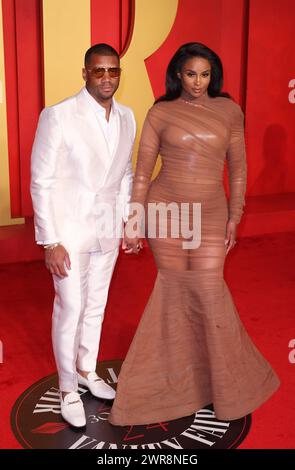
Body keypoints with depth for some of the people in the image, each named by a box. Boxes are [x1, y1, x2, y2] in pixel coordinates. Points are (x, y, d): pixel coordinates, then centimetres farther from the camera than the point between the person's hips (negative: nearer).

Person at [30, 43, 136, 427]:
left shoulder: (127, 117, 2)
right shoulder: (57, 116, -15)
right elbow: (41, 182, -14)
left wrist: (129, 220, 10)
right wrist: (50, 242, -15)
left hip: (108, 229, 5)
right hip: (70, 230, -5)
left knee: (96, 305, 17)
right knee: (70, 309, 3)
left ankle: (87, 370, 39)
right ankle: (68, 389, 23)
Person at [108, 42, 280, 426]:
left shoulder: (228, 110, 2)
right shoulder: (160, 113, 0)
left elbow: (237, 168, 6)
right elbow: (143, 171, 0)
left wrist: (234, 218, 3)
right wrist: (133, 222, -3)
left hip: (210, 215, 1)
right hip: (165, 209, 0)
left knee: (210, 293, 0)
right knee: (174, 288, 6)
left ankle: (229, 381, 24)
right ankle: (172, 369, 27)